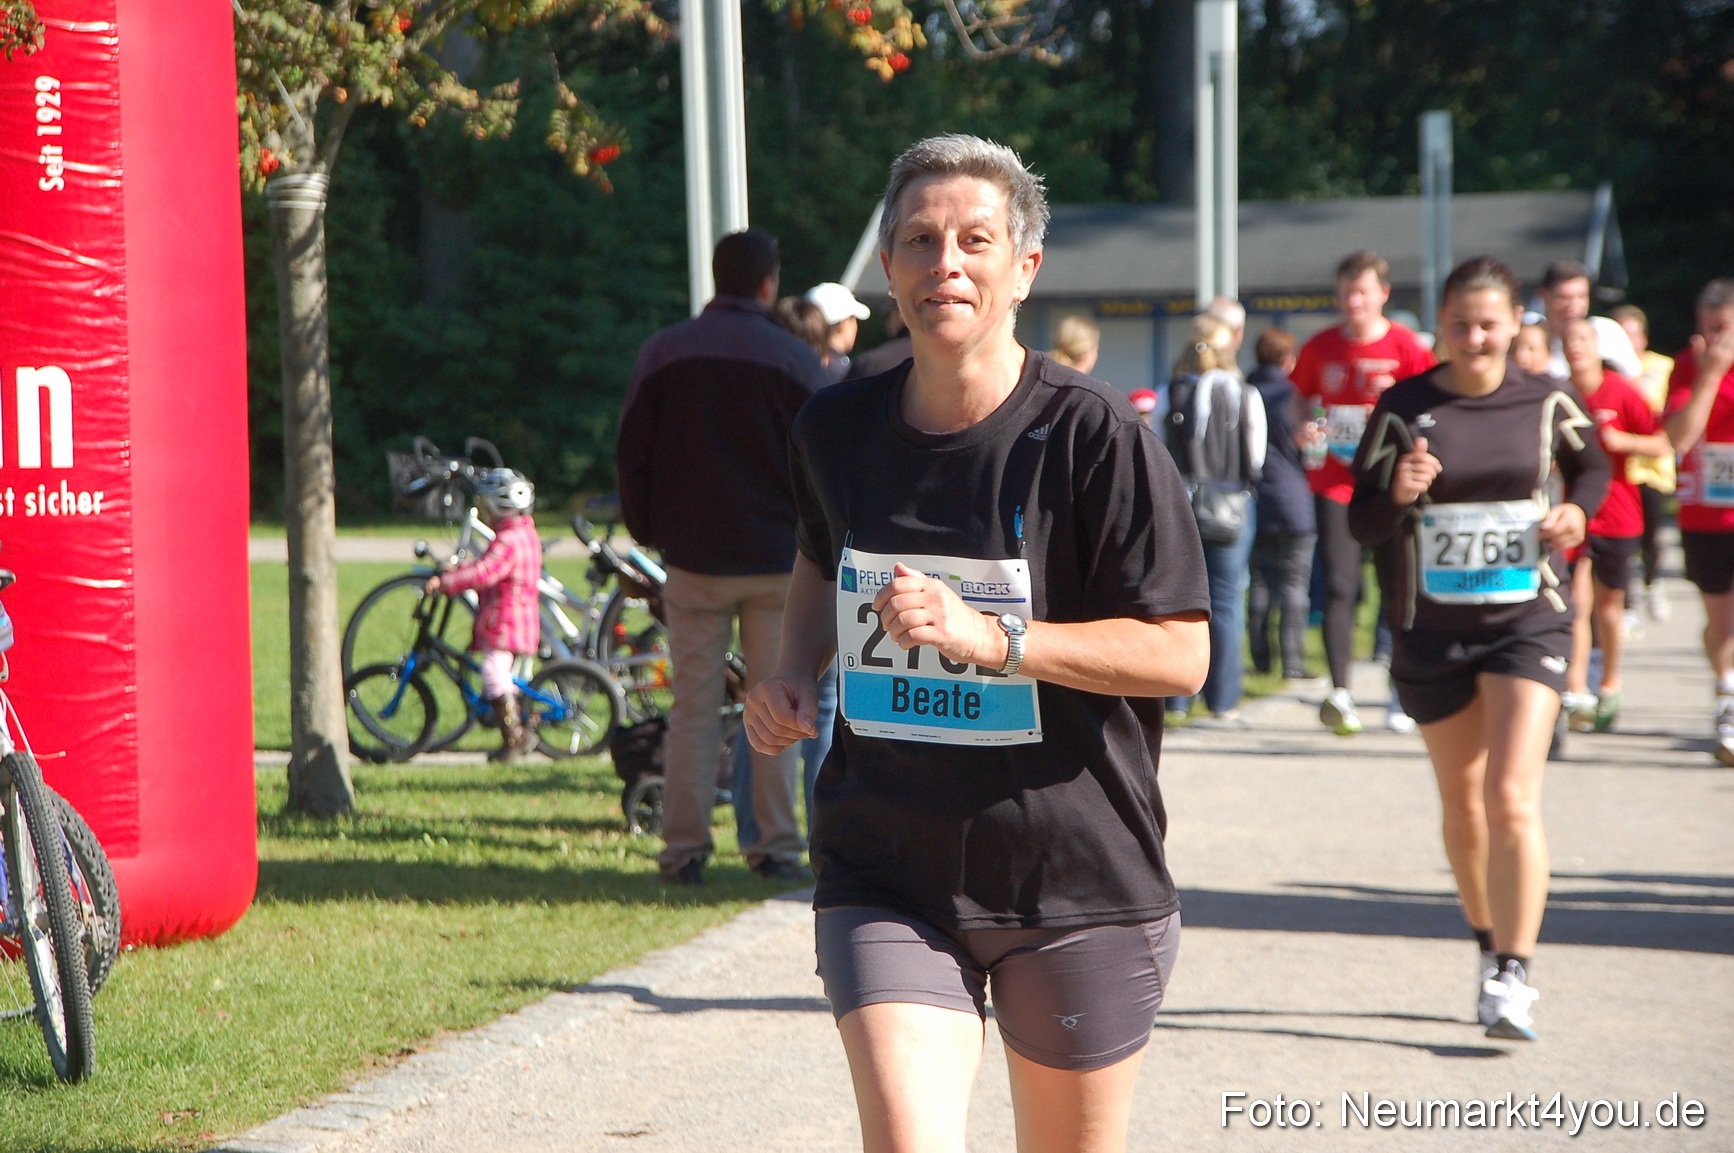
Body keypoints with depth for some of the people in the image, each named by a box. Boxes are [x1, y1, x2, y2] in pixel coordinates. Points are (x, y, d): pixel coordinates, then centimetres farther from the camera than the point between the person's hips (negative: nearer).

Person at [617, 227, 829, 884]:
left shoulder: (663, 353, 2)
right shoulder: (794, 360, -3)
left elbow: (632, 454, 5)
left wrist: (648, 532, 16)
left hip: (694, 559, 1)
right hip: (779, 559, -1)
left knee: (693, 709, 4)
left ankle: (683, 850, 2)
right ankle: (776, 847, 6)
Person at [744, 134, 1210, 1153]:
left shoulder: (1094, 434, -11)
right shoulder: (838, 428, 4)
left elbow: (1181, 653, -12)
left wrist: (991, 638, -22)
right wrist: (794, 674, 7)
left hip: (1077, 886, -2)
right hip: (886, 877, 2)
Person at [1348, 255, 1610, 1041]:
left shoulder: (1546, 402, -3)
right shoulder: (1403, 408, -6)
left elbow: (1591, 465, 17)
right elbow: (1361, 523, -5)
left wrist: (1577, 510, -4)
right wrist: (1397, 495, -26)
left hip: (1527, 621, -1)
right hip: (1431, 629, 1)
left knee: (1512, 798, -15)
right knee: (1462, 805, 14)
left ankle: (1514, 976, -12)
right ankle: (1489, 946, 34)